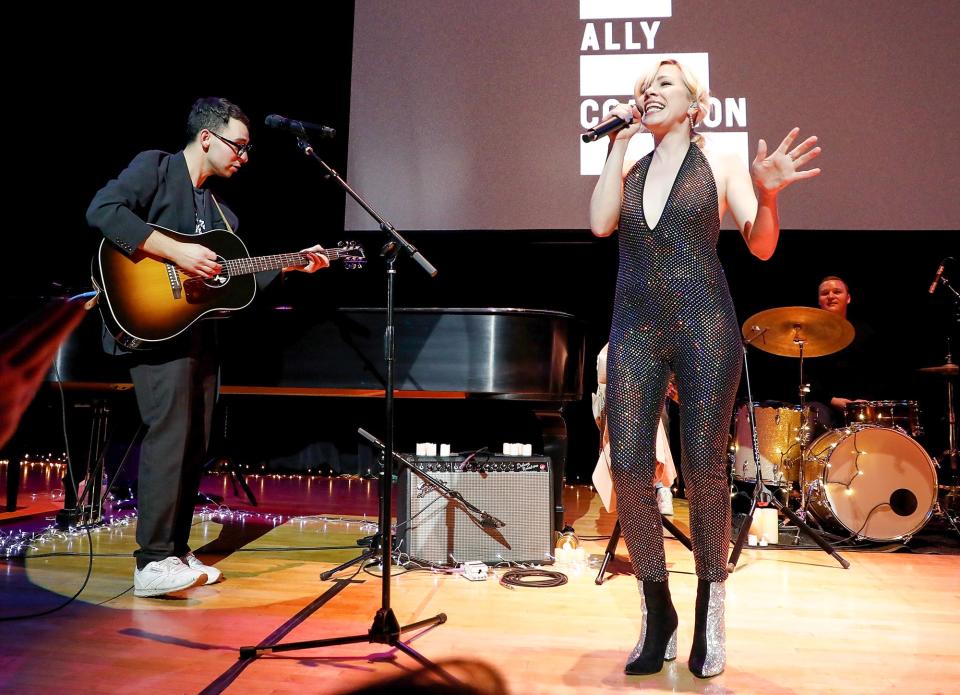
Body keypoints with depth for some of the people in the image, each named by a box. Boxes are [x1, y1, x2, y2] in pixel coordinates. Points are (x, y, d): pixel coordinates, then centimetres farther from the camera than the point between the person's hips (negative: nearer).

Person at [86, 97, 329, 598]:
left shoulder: (217, 208, 22)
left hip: (200, 332, 8)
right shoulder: (155, 167, -1)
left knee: (195, 443, 7)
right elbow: (103, 210, -18)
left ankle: (176, 551, 16)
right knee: (169, 432, -16)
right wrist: (176, 252, -23)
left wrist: (294, 264, 14)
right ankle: (153, 562, -11)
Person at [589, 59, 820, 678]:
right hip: (636, 329, 3)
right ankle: (657, 613, 10)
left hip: (704, 327, -3)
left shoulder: (720, 164, 8)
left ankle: (710, 613, 15)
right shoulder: (627, 168, 17)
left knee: (703, 465, -3)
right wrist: (618, 143, 2)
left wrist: (768, 195, -21)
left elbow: (761, 247, -1)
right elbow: (601, 223, -3)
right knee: (628, 466, -5)